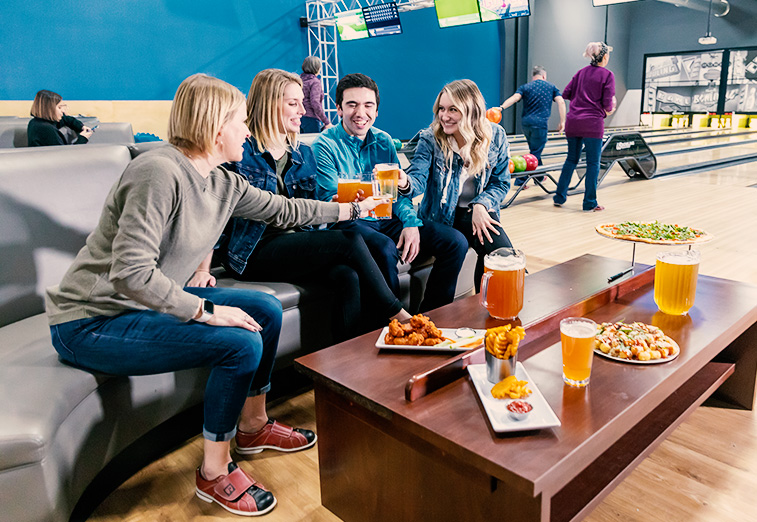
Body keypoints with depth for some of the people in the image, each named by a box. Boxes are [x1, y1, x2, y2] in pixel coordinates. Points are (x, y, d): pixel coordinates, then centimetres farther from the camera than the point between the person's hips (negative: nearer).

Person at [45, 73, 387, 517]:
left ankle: (253, 427, 24)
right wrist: (206, 310, -26)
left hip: (156, 300, 9)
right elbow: (130, 273, -30)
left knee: (267, 310, 5)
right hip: (91, 324, -9)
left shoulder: (223, 183, 2)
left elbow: (282, 209, 14)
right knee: (241, 343, -22)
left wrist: (354, 209, 22)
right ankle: (215, 473, 0)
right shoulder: (160, 172, -25)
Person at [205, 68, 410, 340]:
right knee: (350, 240, -23)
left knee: (349, 276, -27)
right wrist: (203, 269, -15)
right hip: (254, 254, -5)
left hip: (299, 244, 6)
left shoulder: (304, 153, 17)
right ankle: (397, 315, -9)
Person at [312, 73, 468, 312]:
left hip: (387, 220, 6)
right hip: (348, 222, -5)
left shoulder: (383, 141, 12)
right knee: (385, 248, -38)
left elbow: (399, 189, 11)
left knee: (456, 243, -10)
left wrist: (411, 222, -10)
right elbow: (331, 201, -16)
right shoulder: (324, 145, -5)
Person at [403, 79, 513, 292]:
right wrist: (405, 184, -45)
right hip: (440, 216, -1)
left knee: (503, 250, -25)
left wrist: (481, 204, -14)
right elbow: (419, 179, -20)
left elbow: (501, 182, 6)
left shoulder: (495, 136, -2)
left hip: (478, 211, 2)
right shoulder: (429, 139, -8)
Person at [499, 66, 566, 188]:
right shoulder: (551, 87, 8)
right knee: (534, 154, 0)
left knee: (535, 150, 21)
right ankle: (520, 180, -9)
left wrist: (501, 107, -24)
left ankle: (539, 176, 33)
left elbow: (515, 98, -11)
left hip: (525, 123, 4)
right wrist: (562, 122, -1)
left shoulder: (525, 87, 9)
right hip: (540, 123, -4)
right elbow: (561, 102, -4)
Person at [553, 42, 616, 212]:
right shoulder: (607, 75, -4)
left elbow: (566, 93, 10)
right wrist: (609, 110, 12)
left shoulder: (582, 72, 10)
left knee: (571, 159, 15)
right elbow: (607, 103, -9)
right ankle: (590, 203, 6)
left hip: (573, 122, 5)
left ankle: (559, 197, 16)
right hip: (593, 123, -5)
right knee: (593, 164, 2)